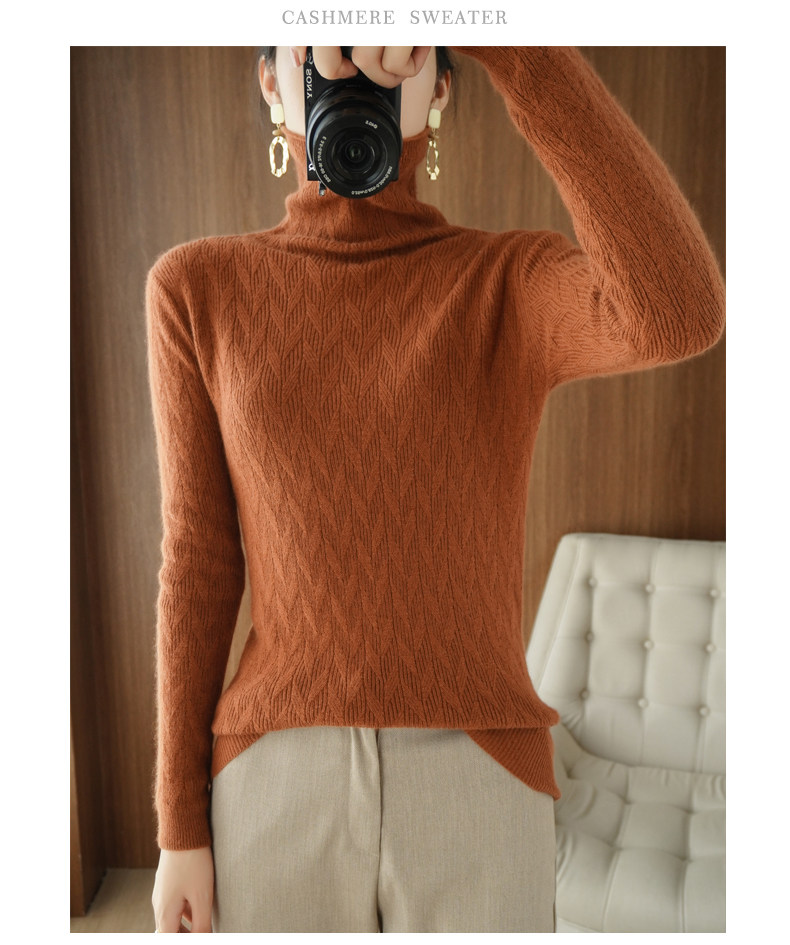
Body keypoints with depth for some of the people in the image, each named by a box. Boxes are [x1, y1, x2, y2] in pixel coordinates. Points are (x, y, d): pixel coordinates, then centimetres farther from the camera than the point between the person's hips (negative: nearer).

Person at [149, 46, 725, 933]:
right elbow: (200, 562, 1)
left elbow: (678, 313, -26)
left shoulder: (517, 287, -2)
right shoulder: (200, 290, 2)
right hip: (283, 800, 1)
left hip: (476, 798, 0)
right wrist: (181, 825, 3)